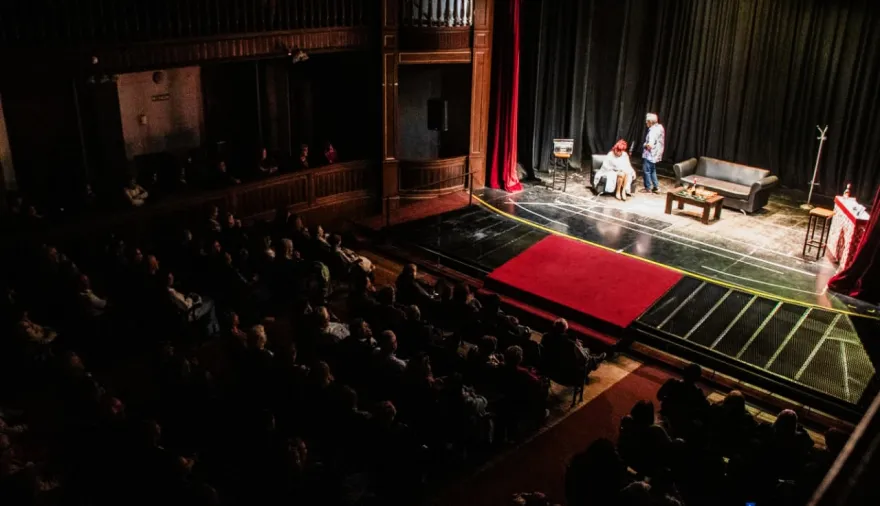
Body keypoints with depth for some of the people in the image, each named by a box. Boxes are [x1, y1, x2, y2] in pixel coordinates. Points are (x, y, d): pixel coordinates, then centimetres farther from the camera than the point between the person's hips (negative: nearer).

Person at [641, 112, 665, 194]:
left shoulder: (653, 131, -24)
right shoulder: (660, 127, 4)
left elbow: (650, 145, -29)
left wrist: (645, 145, -9)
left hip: (650, 155, -9)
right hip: (656, 154, 9)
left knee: (646, 171, 5)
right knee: (652, 171, 20)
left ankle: (648, 188, 13)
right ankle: (656, 187, 22)